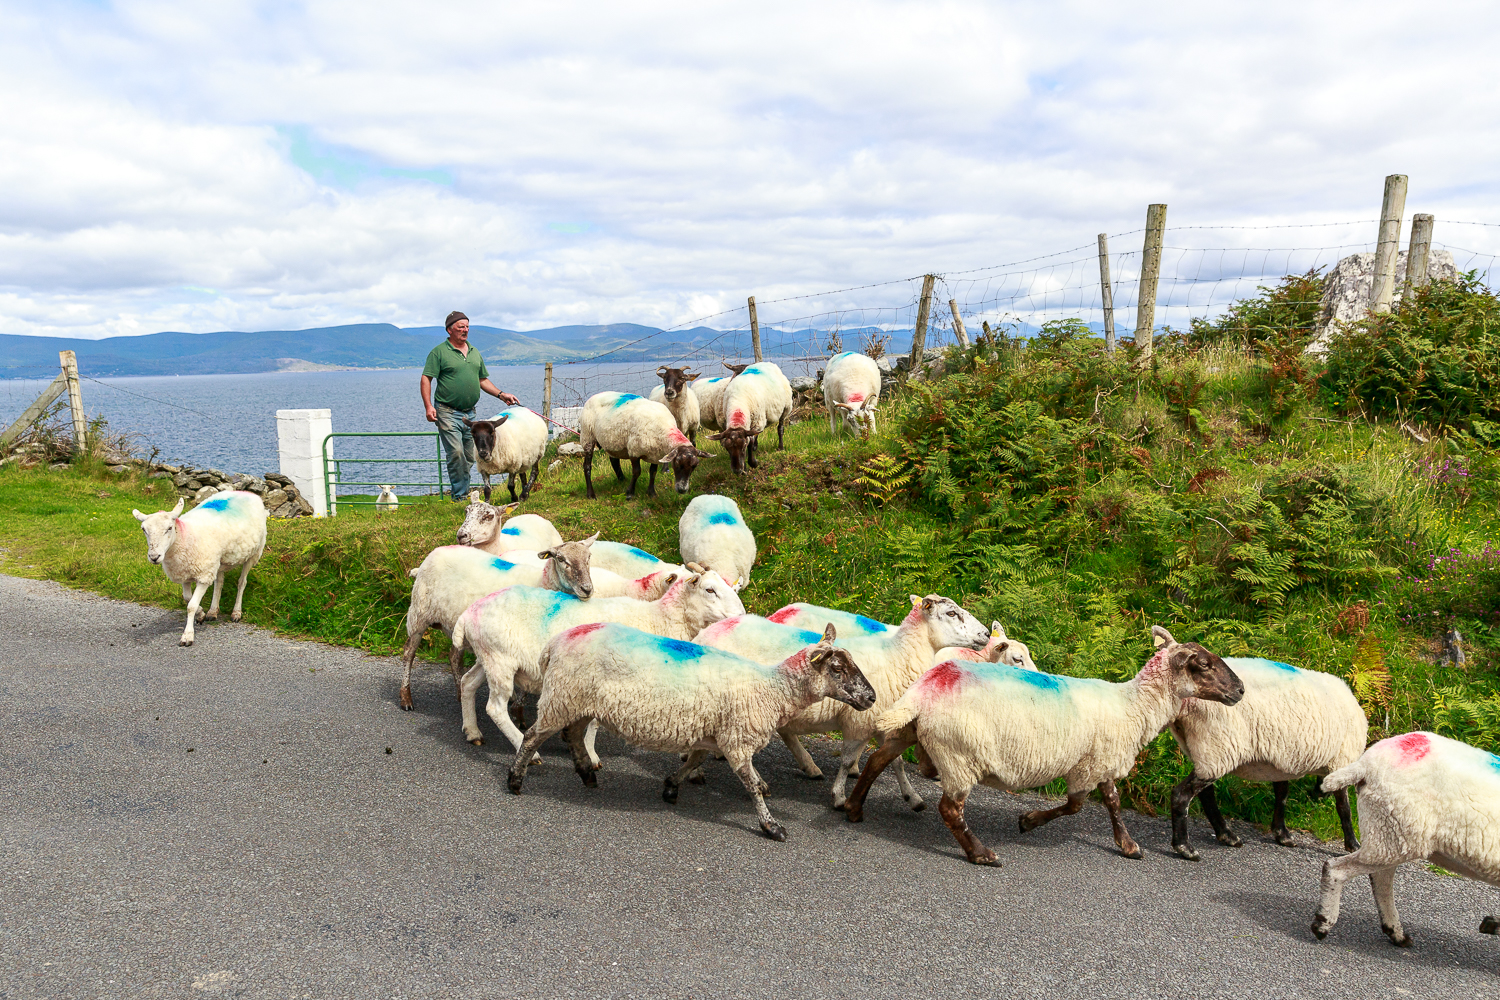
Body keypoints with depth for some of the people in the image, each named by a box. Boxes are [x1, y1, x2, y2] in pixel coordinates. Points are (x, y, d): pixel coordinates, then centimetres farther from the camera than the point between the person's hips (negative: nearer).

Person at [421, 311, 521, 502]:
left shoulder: (475, 353, 17)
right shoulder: (439, 352, -3)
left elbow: (483, 380, 24)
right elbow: (426, 379, -7)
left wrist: (501, 395, 13)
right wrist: (428, 406, -18)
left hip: (470, 413, 6)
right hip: (448, 412, -6)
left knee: (469, 457, 8)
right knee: (456, 453, -13)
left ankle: (463, 492, 19)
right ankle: (460, 496, -7)